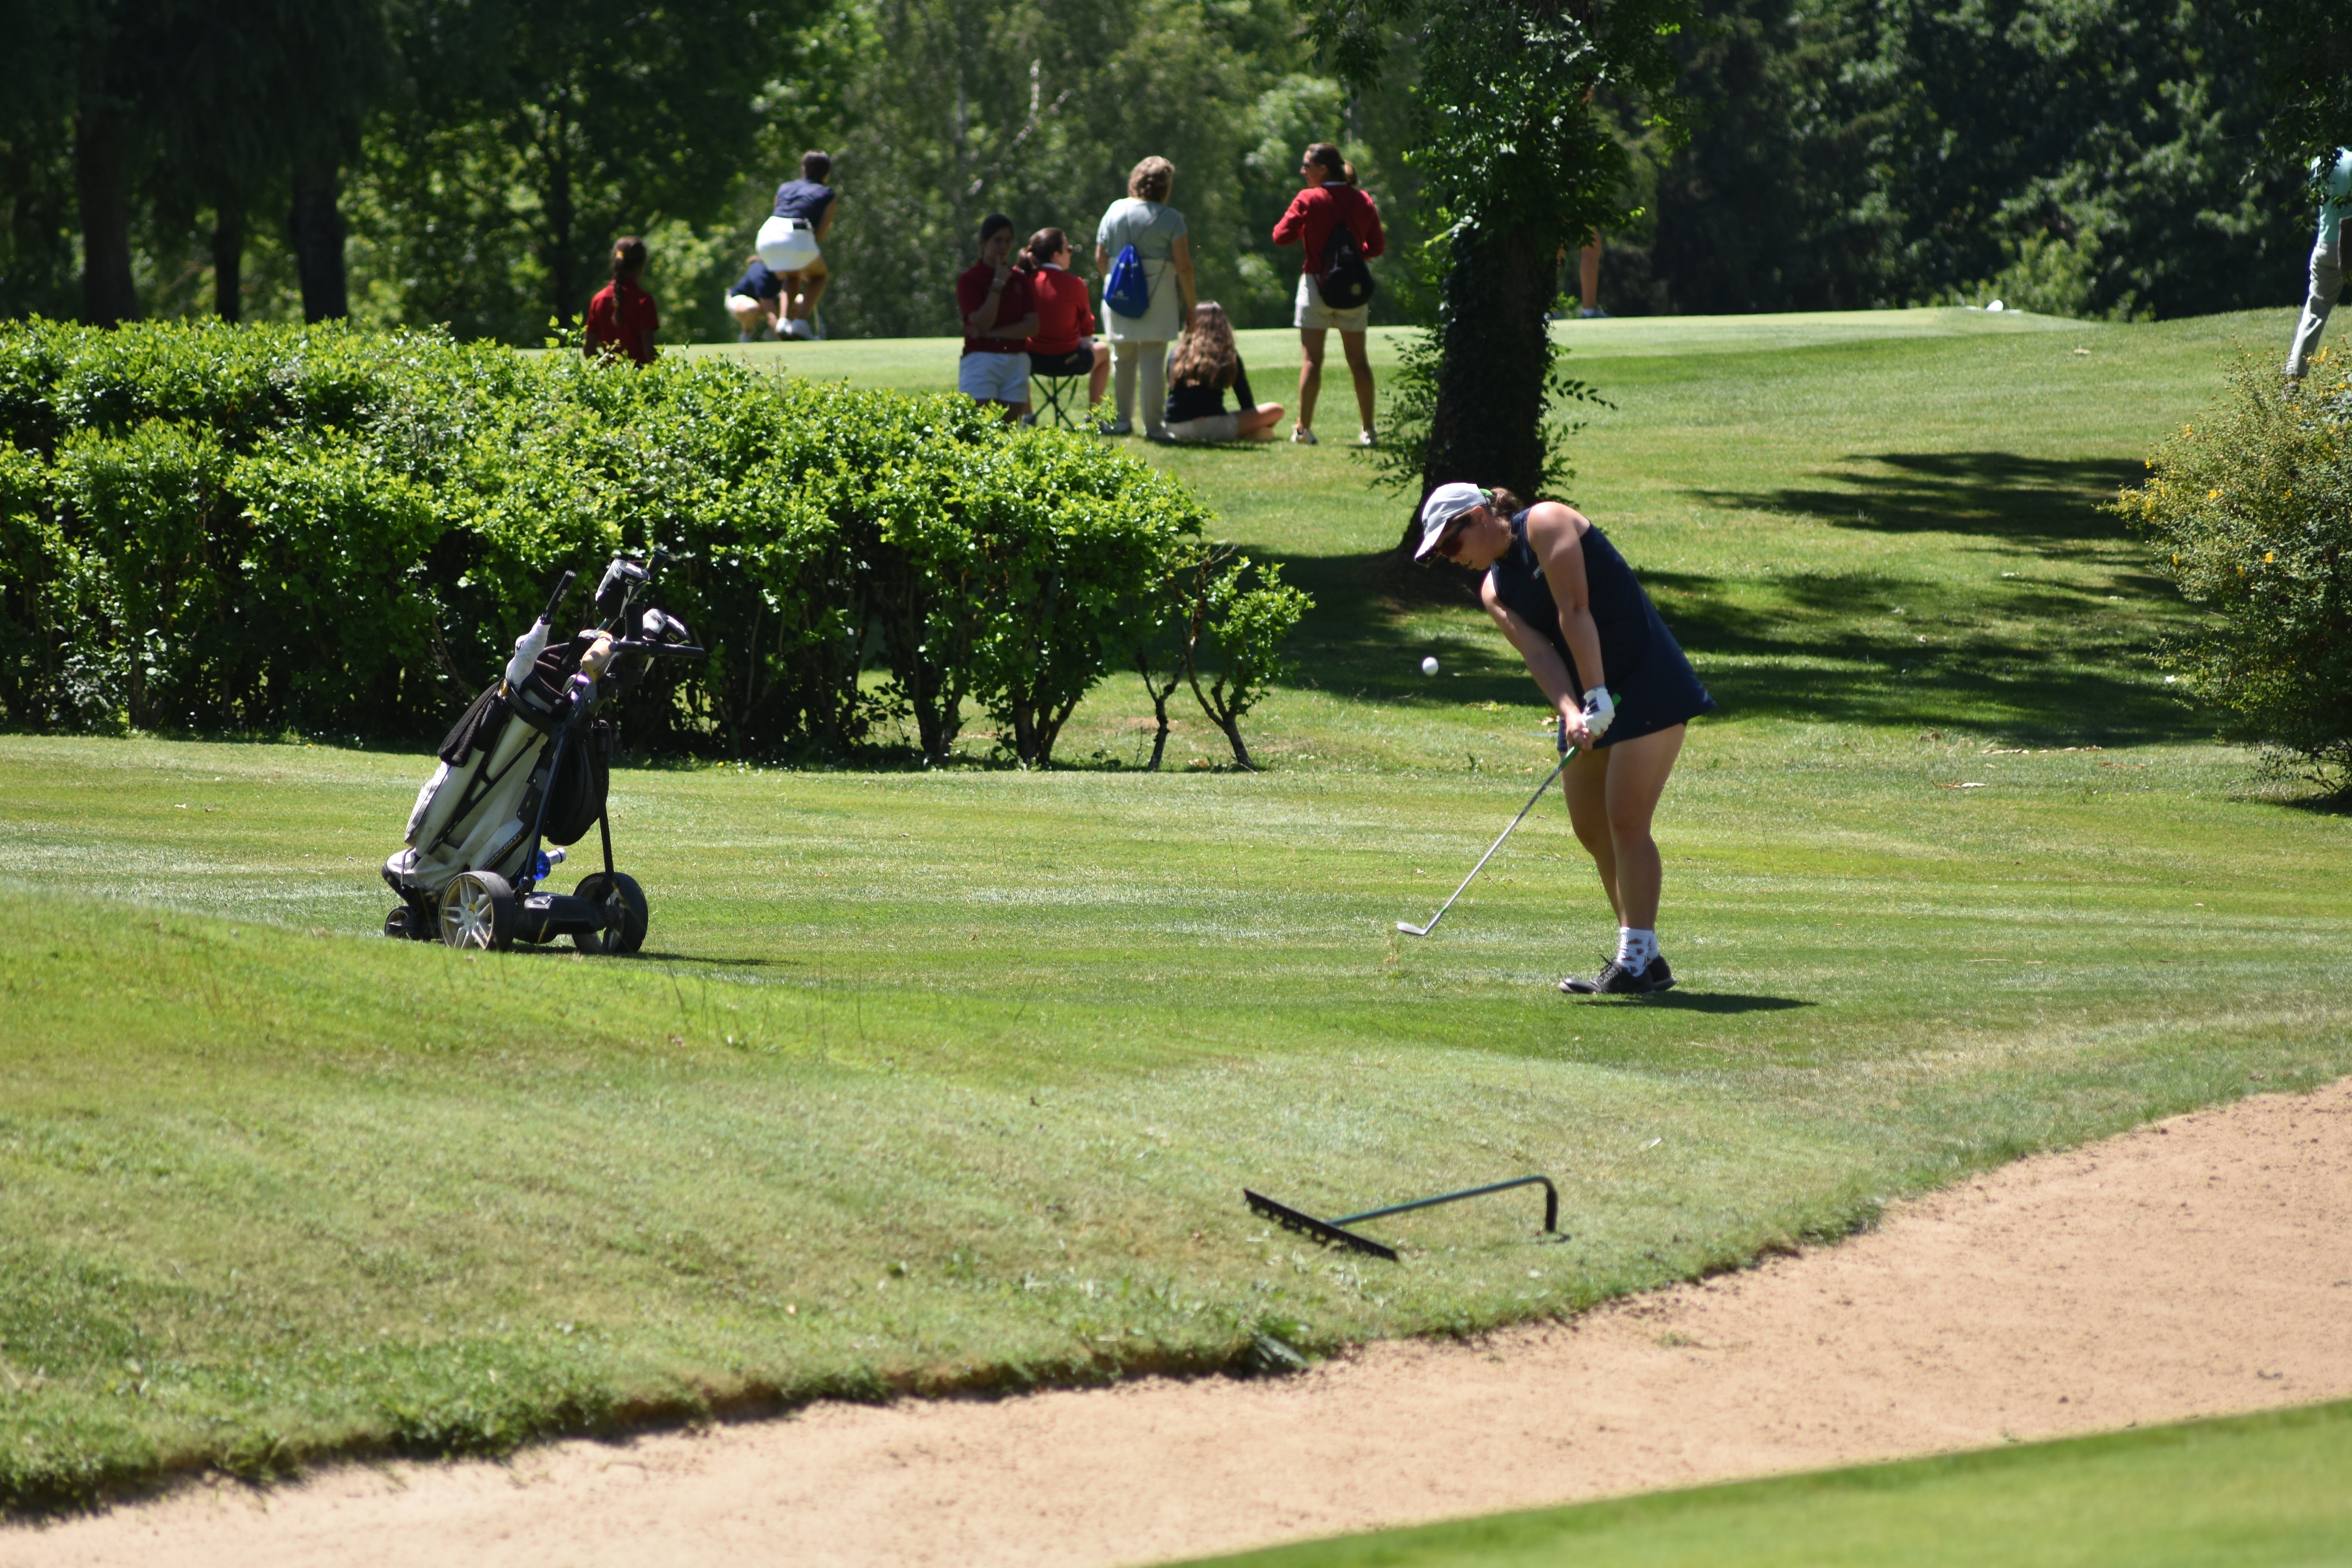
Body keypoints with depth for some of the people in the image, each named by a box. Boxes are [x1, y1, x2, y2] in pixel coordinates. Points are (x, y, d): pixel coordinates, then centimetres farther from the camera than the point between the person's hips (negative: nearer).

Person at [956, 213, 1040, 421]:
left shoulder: (1020, 279, 12)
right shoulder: (970, 279, -1)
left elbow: (1032, 326, 2)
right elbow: (982, 324, -14)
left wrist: (993, 333, -10)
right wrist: (998, 284, -12)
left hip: (1016, 362, 4)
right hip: (982, 360, -4)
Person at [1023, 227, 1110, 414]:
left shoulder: (1027, 280, -7)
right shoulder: (1075, 284, -15)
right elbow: (1087, 329, -1)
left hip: (1034, 361, 3)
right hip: (1068, 360, -3)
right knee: (1103, 353, 31)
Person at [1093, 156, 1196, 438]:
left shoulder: (1115, 211, 5)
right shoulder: (1170, 218, -7)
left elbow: (1100, 260, 8)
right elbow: (1184, 266, -10)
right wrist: (1190, 306, -2)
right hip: (1157, 296, -4)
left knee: (1122, 359, 15)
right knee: (1152, 362, -1)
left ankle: (1123, 420, 21)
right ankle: (1152, 425, -1)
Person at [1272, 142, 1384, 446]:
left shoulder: (1308, 200, -9)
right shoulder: (1363, 201, 4)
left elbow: (1282, 236, -9)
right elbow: (1377, 245, 7)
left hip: (1316, 283, -3)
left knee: (1312, 360, -1)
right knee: (1358, 360, 8)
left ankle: (1304, 429, -3)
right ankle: (1368, 430, 8)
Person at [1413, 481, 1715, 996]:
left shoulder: (1546, 524, -11)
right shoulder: (1495, 590, 10)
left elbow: (1575, 613, -19)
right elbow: (1537, 651, -7)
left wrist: (1598, 698, -24)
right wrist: (1571, 714, -24)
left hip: (1649, 686, -9)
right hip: (1590, 700, 9)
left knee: (1626, 822, -13)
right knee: (1591, 827, 8)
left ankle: (1636, 962, -14)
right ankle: (1646, 957, 16)